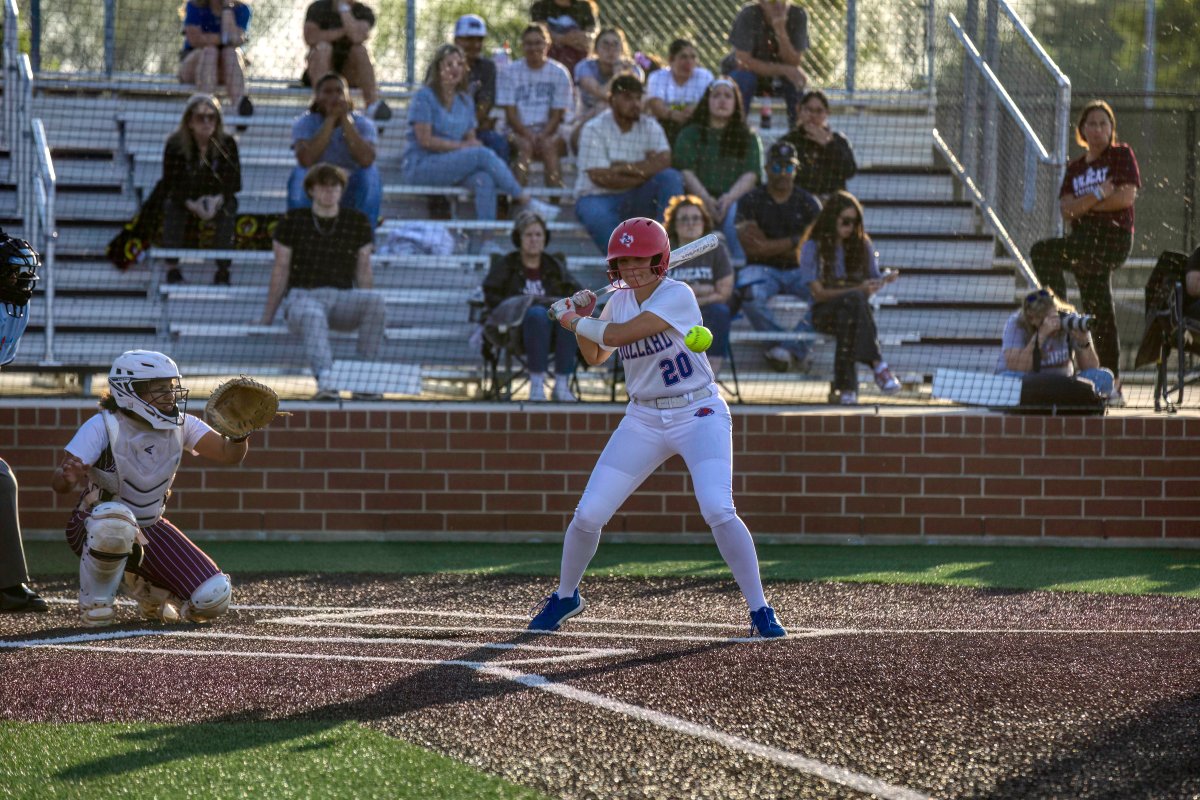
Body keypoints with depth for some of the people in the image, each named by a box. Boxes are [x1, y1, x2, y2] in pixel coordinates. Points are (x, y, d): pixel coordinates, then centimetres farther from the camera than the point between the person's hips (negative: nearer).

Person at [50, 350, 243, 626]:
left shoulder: (181, 426, -5)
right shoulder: (102, 427, -21)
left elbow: (230, 454, -13)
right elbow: (58, 483, -29)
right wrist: (68, 476, -53)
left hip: (150, 529, 5)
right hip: (94, 528, -5)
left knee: (213, 600, -10)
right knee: (116, 517, -44)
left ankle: (144, 587, 22)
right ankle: (95, 601, -18)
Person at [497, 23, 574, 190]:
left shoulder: (559, 73, 6)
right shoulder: (510, 72, 6)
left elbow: (557, 115, 2)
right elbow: (510, 114, 0)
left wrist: (543, 135, -17)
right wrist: (529, 135, -17)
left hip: (549, 133, 0)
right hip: (519, 132, 0)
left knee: (548, 145, -32)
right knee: (525, 145, -33)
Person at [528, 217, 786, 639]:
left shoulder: (677, 296, -17)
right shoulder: (619, 301, 5)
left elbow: (617, 335, -23)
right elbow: (595, 355, 18)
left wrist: (572, 319, -7)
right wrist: (583, 321, -1)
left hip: (699, 414, -6)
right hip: (643, 420, 6)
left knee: (718, 511, -24)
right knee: (588, 515, 2)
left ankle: (760, 610, -14)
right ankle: (565, 596, 26)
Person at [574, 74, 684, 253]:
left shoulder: (650, 127, 5)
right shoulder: (594, 129, -9)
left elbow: (663, 161, -13)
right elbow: (600, 178, -18)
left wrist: (625, 168, -19)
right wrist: (643, 172, -12)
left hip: (635, 198, 4)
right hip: (599, 197, -4)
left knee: (671, 178, -20)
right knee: (597, 216, -39)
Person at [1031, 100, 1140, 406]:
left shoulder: (1121, 155, 4)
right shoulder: (1075, 168, 19)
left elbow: (1126, 197, -10)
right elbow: (1066, 210, 6)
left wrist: (1084, 204, -3)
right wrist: (1097, 196, -9)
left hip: (1113, 237, -6)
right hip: (1085, 242, 6)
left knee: (1042, 252, -24)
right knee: (1099, 314, 4)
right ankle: (1112, 387, 6)